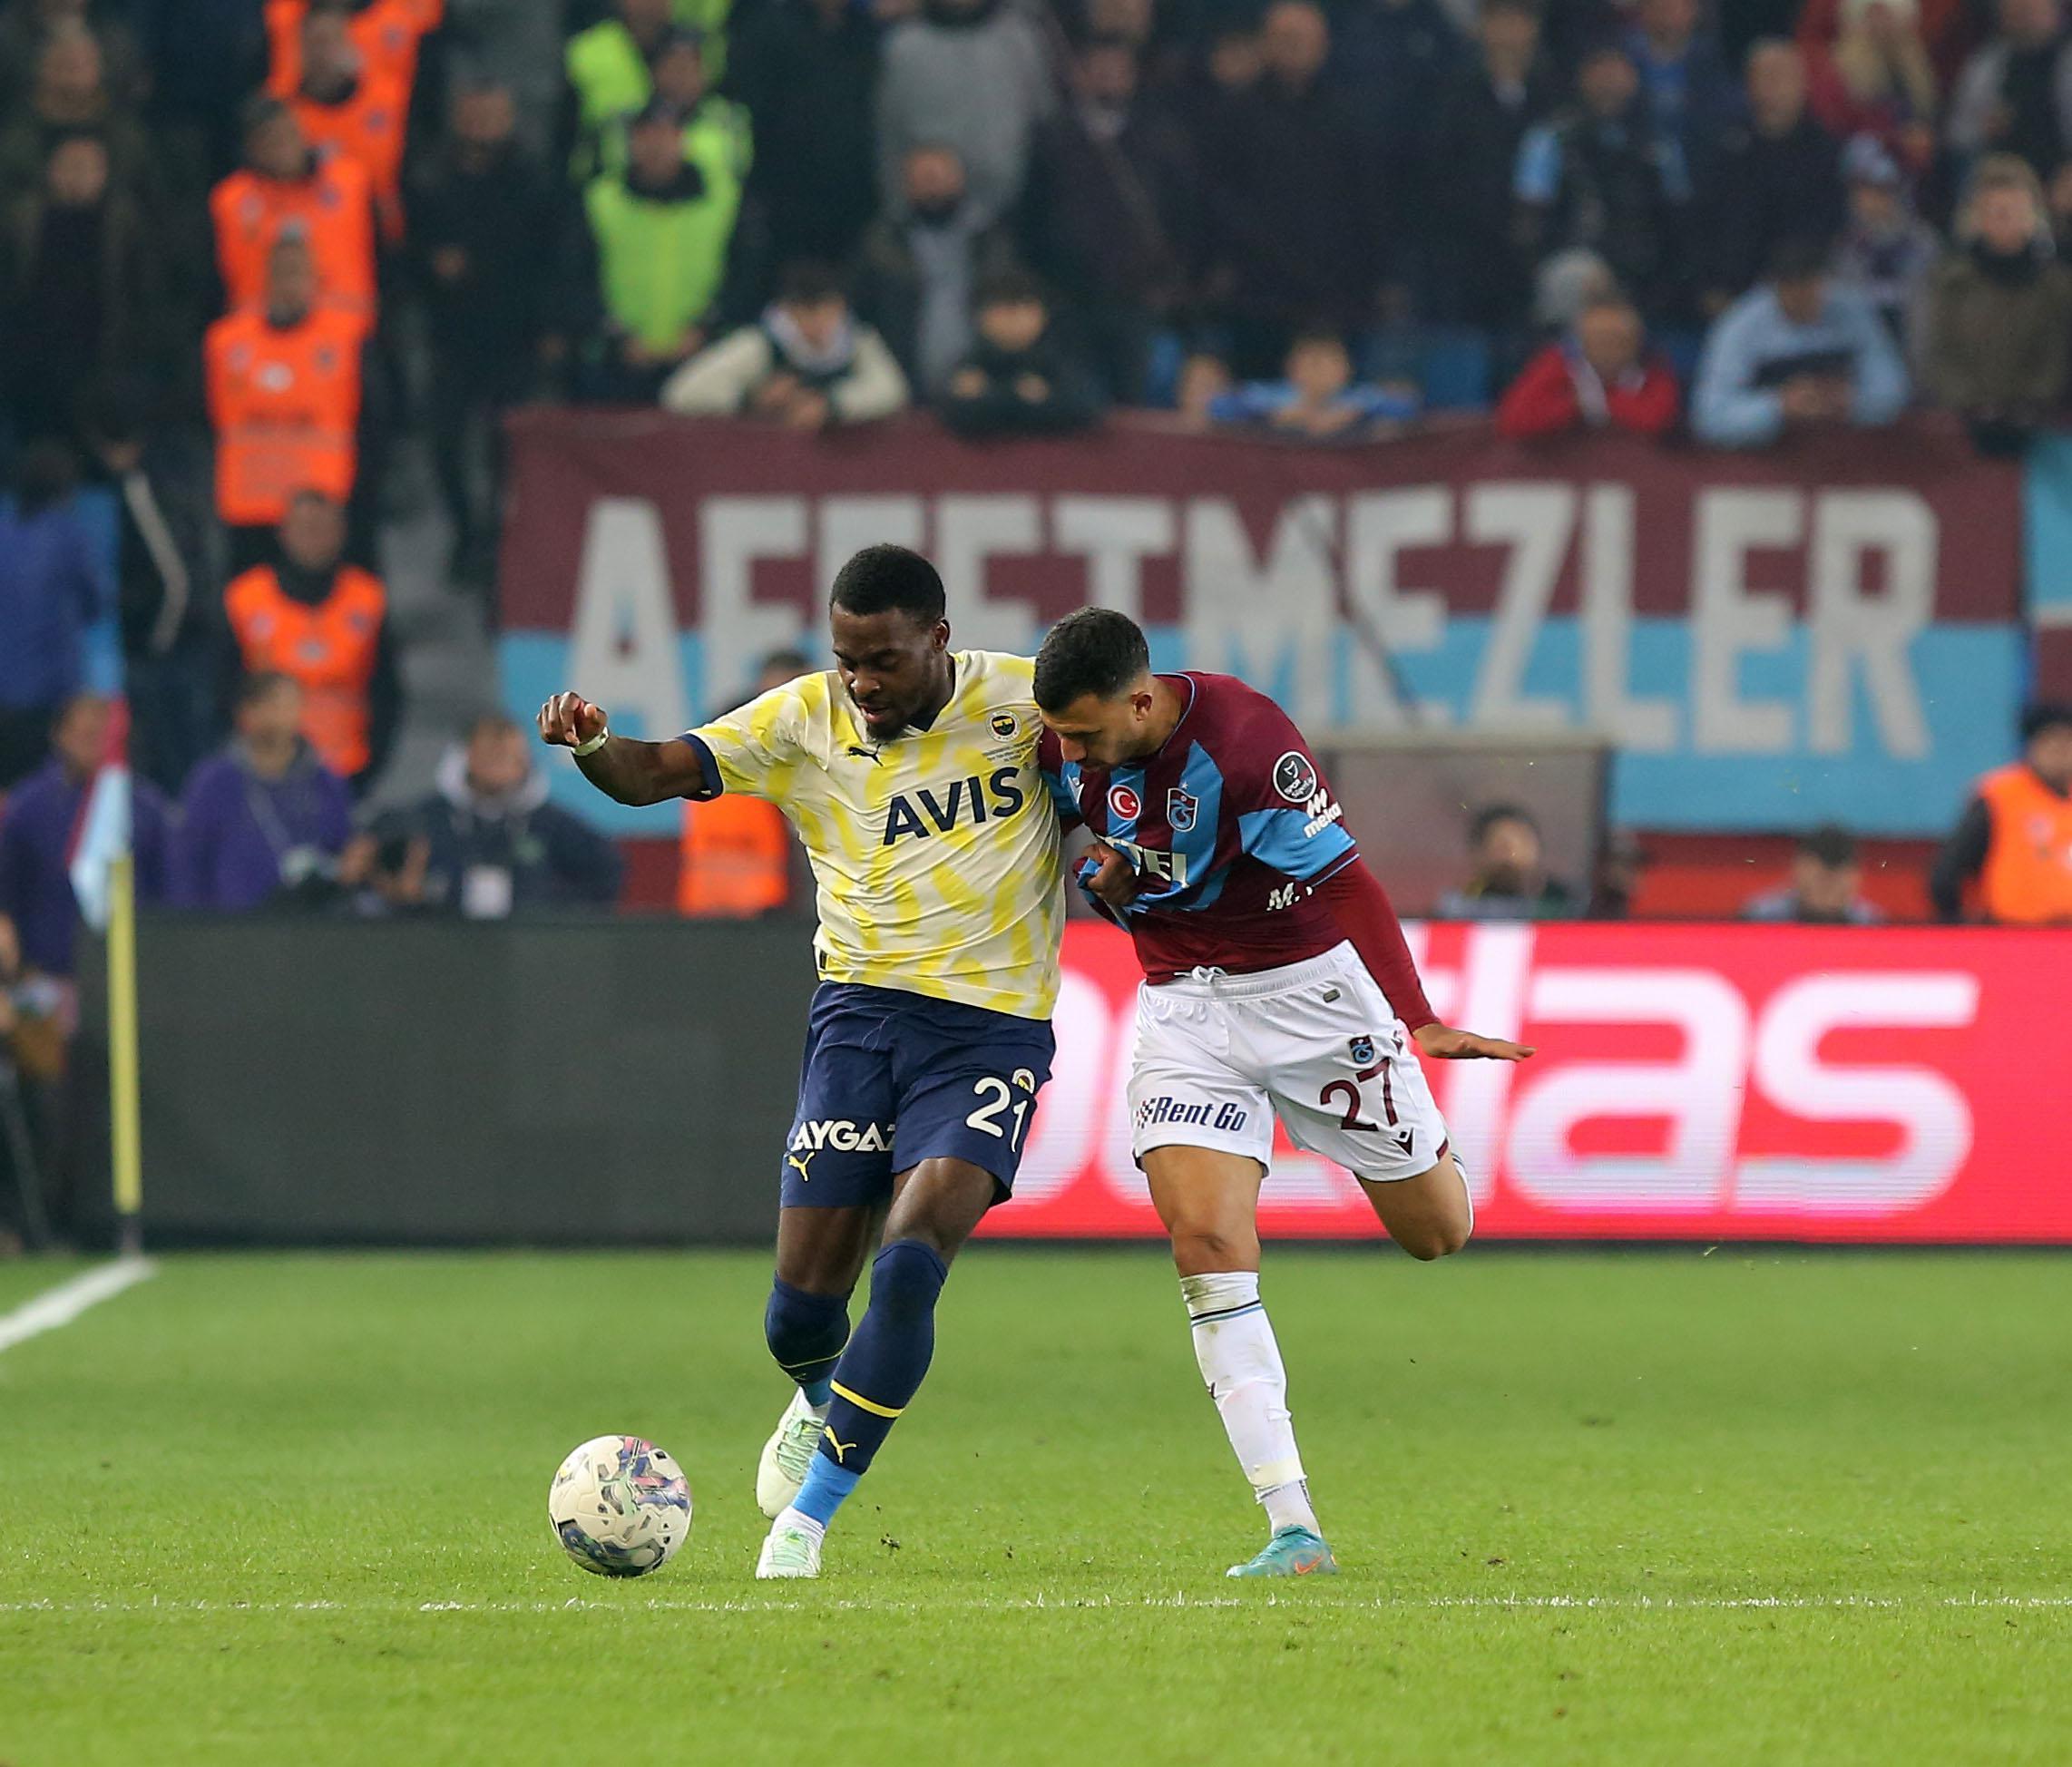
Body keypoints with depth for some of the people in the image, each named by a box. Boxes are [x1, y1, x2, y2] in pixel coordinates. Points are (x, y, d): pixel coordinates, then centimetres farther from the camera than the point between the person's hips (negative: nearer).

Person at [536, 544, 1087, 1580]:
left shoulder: (1027, 701, -7)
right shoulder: (805, 720, -3)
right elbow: (655, 775, -8)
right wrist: (590, 746, -31)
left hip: (993, 1027, -2)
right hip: (861, 1012, 2)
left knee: (909, 1265, -22)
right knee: (803, 1305, -1)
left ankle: (807, 1514, -9)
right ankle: (822, 1404, 38)